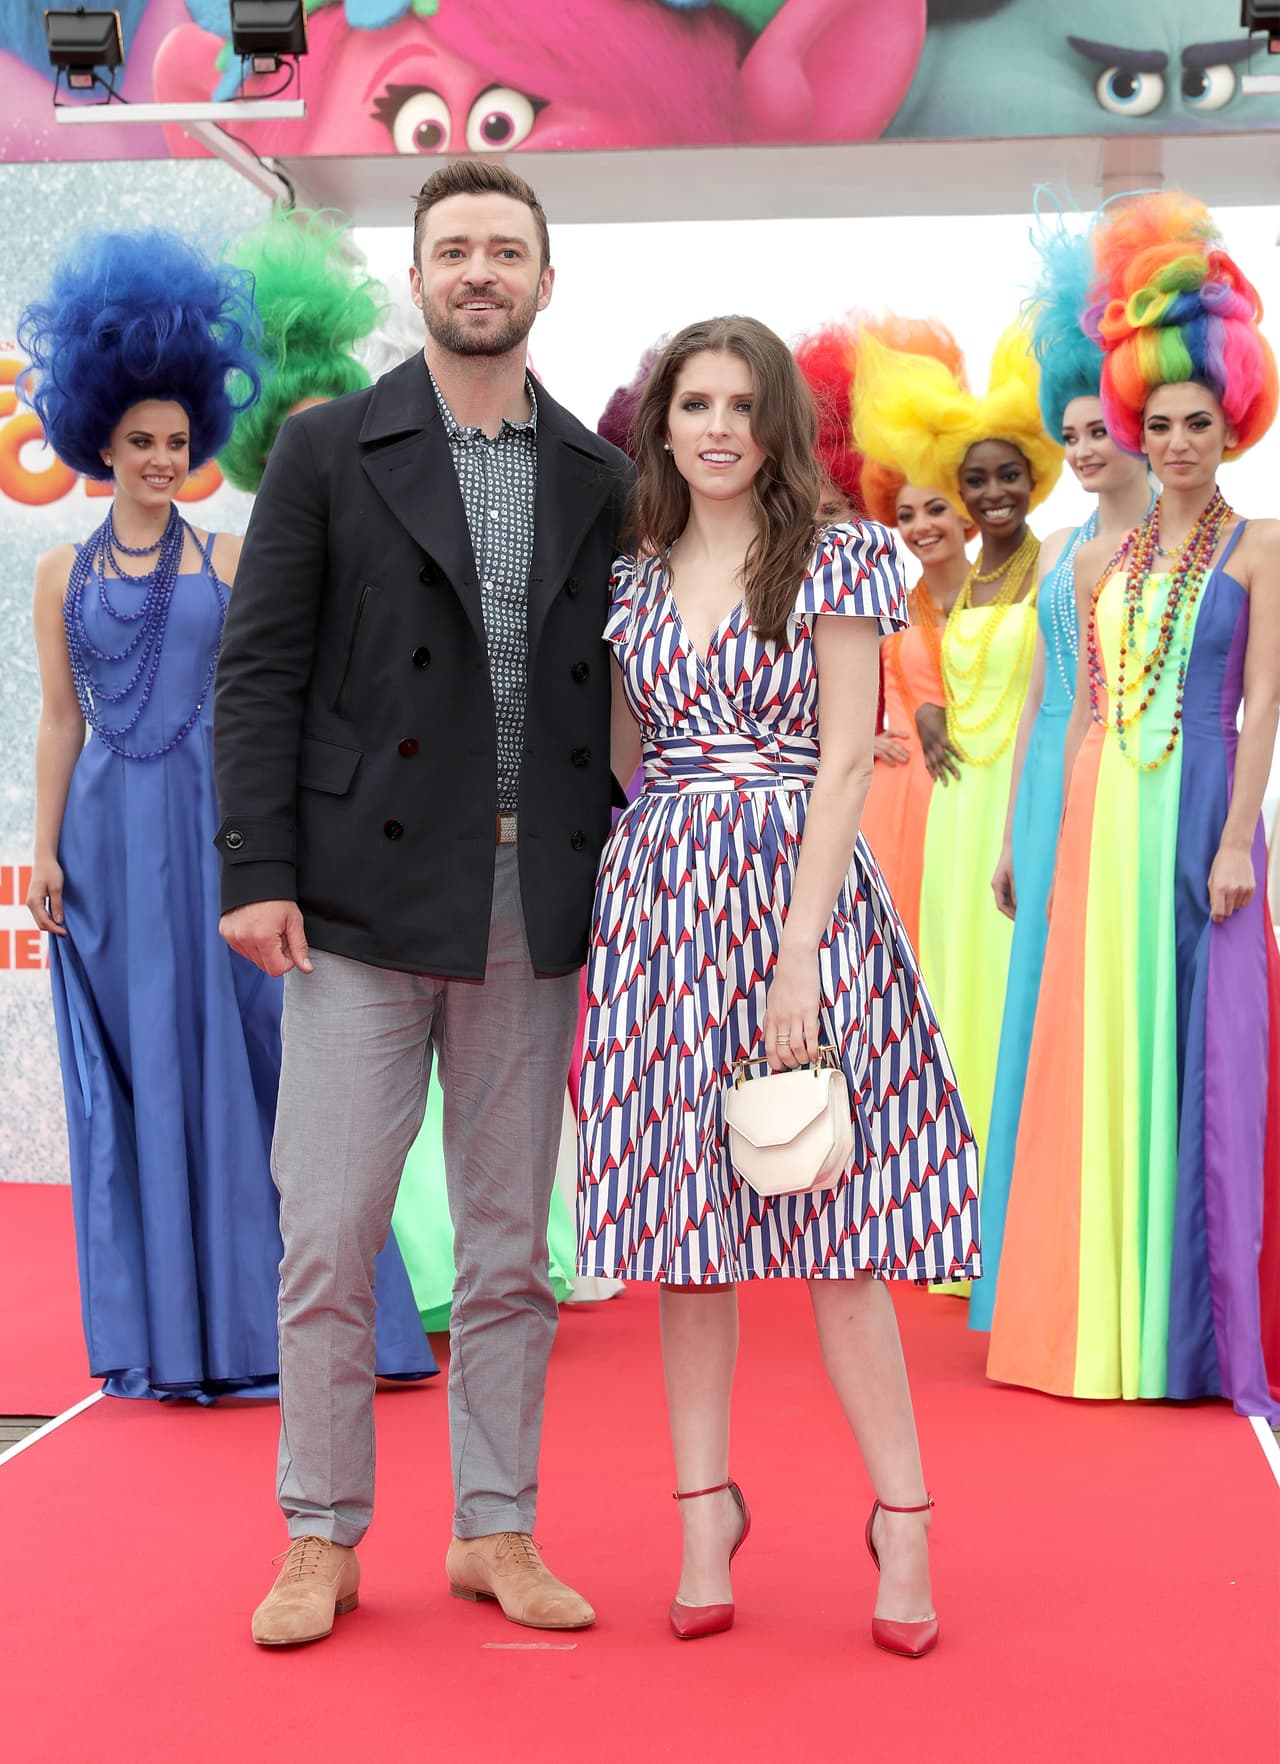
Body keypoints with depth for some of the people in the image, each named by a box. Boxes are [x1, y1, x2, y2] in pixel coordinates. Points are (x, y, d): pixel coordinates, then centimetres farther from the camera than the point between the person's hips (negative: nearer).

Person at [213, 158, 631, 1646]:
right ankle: (322, 1538, 15)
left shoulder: (599, 479, 10)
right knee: (330, 1235, 0)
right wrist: (259, 872, -10)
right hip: (367, 894, -2)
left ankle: (496, 1531, 21)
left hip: (536, 904, 3)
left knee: (511, 1241, 9)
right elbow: (259, 671, -1)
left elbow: (616, 699, 11)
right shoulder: (329, 450, 3)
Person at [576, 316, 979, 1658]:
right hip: (661, 905, 4)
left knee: (835, 1235, -3)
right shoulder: (631, 580, 12)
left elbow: (843, 764, -6)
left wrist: (800, 948, -14)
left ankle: (903, 1524, 7)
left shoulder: (835, 563, 1)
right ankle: (705, 1515, 14)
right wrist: (593, 928, 7)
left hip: (796, 894, -4)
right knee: (684, 1222, 5)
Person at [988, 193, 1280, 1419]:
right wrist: (1073, 836, 8)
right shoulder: (1101, 562, 13)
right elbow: (1086, 708, 14)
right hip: (1103, 818, 4)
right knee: (1103, 1051, 5)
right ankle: (1107, 1321, 14)